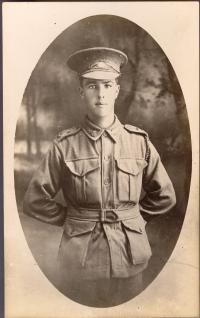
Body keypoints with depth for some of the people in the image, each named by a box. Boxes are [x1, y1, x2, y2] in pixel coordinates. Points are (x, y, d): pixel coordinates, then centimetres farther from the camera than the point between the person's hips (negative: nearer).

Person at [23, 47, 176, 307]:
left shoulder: (139, 141, -4)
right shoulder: (64, 146, -7)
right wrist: (73, 221, 3)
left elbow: (164, 197, 7)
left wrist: (128, 217, 7)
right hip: (79, 259, -1)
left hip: (129, 255, 1)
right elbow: (35, 201, 0)